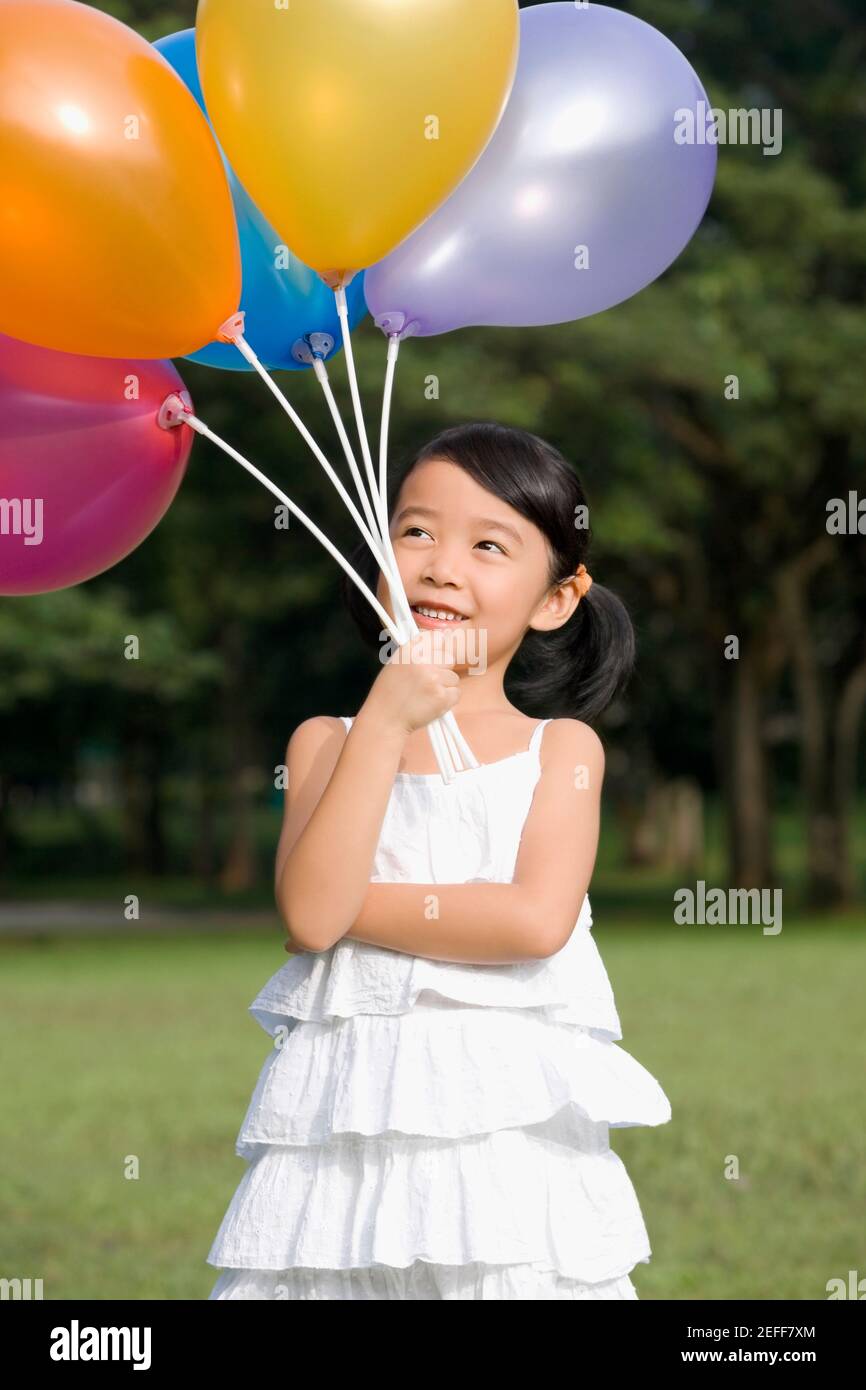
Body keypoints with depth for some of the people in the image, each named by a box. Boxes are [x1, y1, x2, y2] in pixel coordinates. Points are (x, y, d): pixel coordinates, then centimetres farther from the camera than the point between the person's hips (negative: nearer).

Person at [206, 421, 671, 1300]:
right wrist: (386, 723, -9)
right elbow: (310, 915, -9)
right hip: (344, 1120, 1)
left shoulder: (561, 747, 5)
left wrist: (345, 906, -8)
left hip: (505, 1128, -1)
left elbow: (538, 920, -11)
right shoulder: (329, 741, 8)